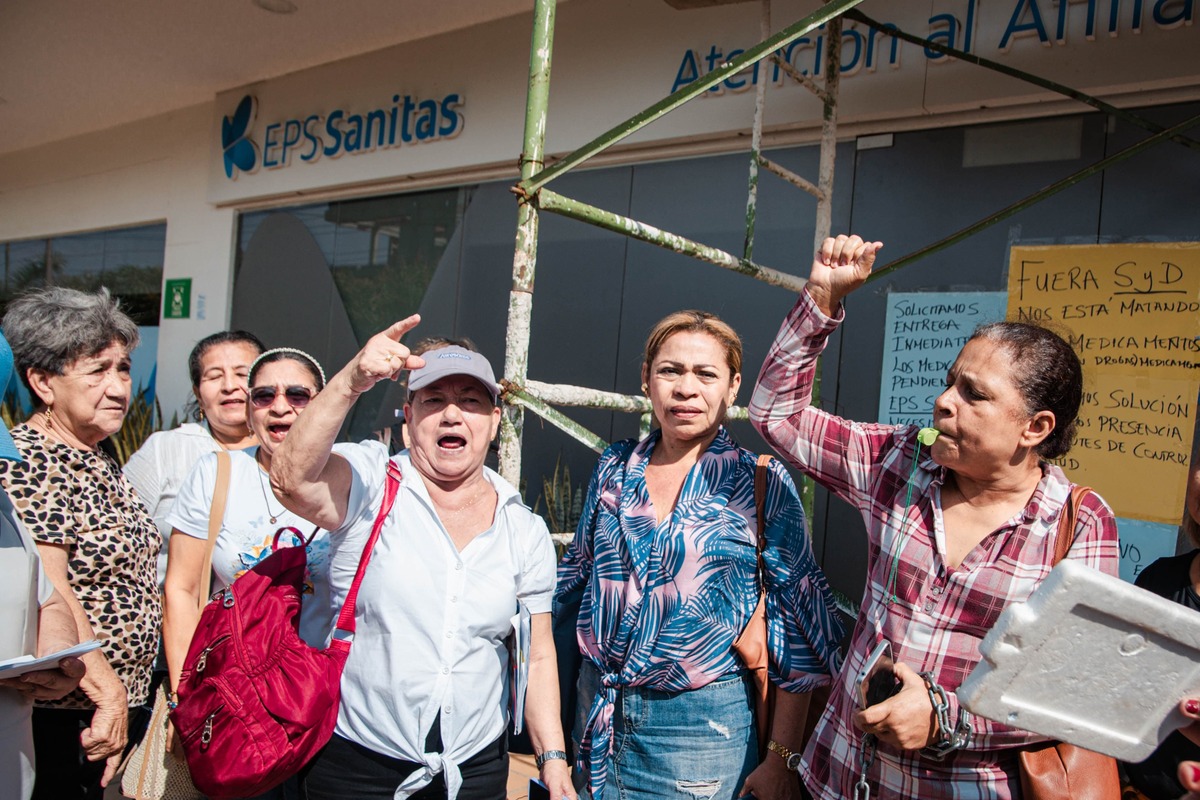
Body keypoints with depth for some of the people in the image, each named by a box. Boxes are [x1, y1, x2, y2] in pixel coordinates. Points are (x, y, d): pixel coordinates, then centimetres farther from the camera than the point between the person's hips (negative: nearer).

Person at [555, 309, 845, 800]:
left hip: (702, 723, -3)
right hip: (599, 711, 4)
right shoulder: (614, 469, 2)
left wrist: (781, 757, -9)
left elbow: (801, 629, -8)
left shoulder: (761, 483, -9)